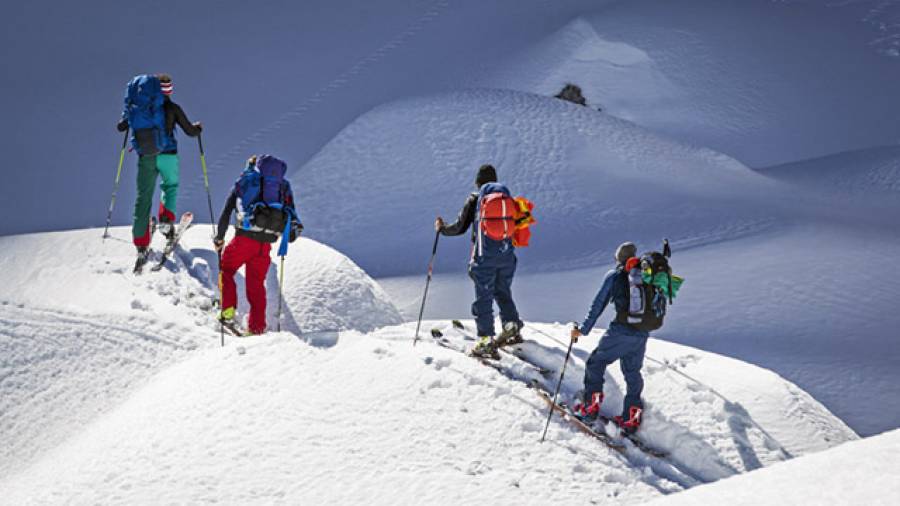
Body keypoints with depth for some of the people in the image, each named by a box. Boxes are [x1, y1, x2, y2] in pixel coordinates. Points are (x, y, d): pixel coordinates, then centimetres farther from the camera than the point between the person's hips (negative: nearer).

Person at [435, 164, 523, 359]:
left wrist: (443, 228, 16)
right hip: (507, 254, 4)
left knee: (483, 298, -3)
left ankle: (486, 339, -10)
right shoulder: (507, 197, 10)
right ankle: (512, 325, 8)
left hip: (485, 255, -4)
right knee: (503, 293, 22)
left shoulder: (475, 199, 0)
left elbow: (460, 227, -2)